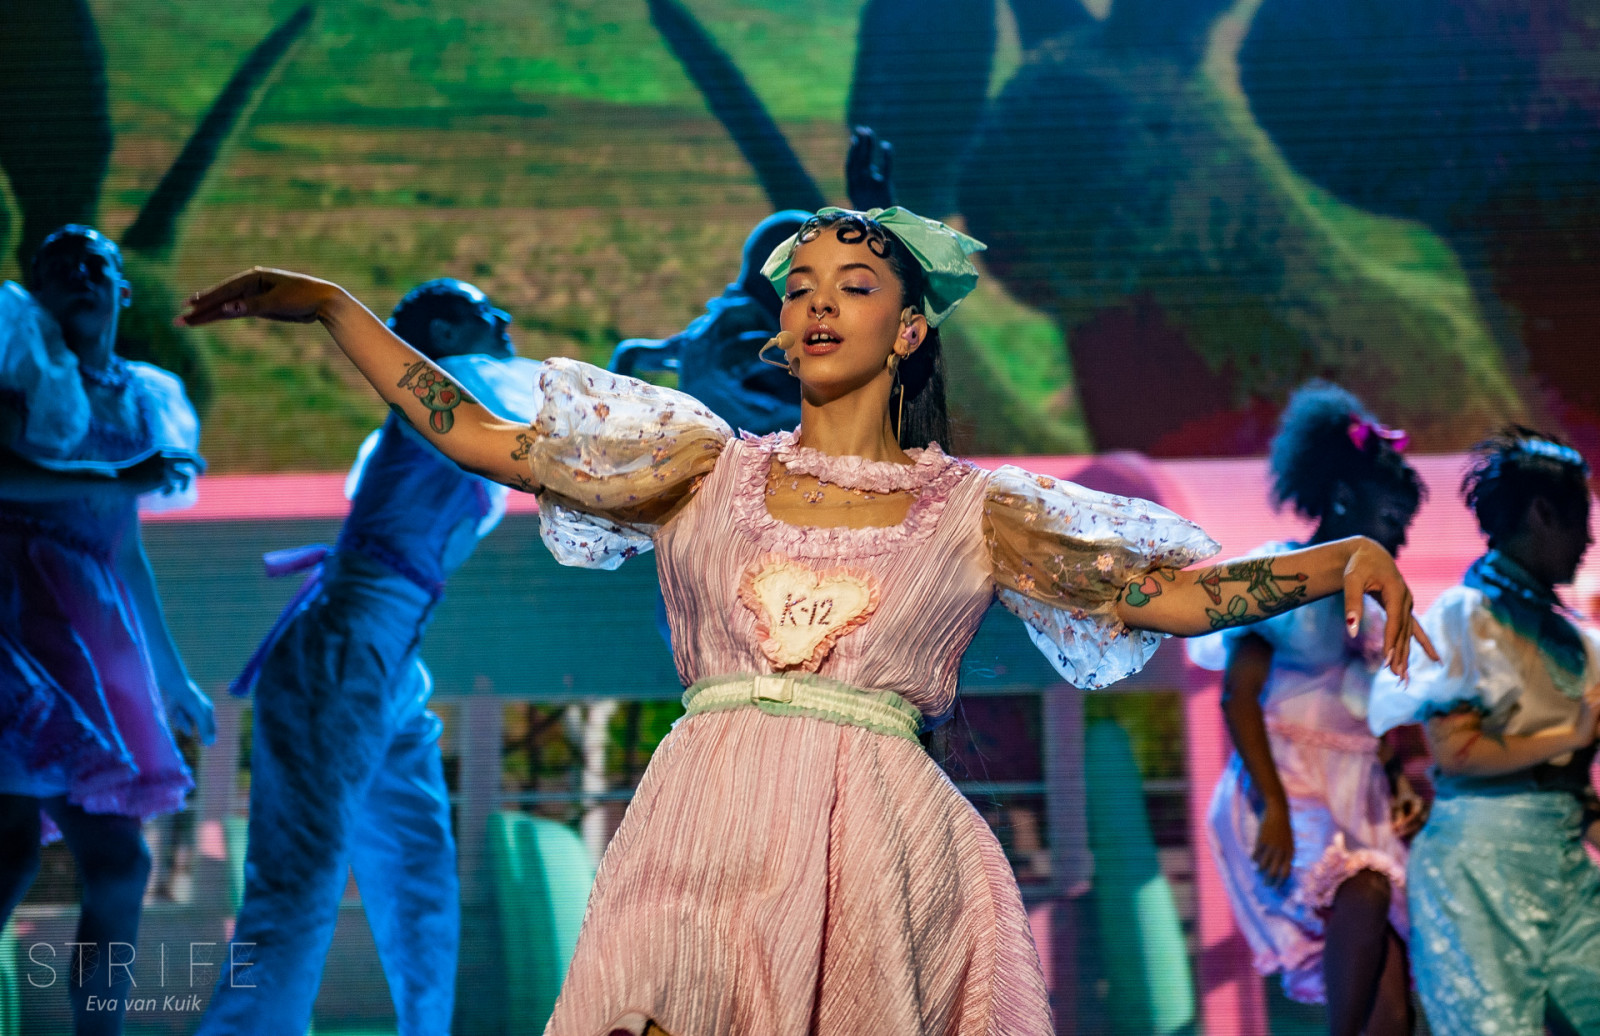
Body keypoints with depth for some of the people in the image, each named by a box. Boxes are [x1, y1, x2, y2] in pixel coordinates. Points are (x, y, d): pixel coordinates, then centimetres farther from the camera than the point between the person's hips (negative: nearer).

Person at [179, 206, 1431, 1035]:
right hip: (706, 836, 1)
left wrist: (1346, 558, -8)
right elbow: (478, 434, 12)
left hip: (877, 855, -1)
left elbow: (1171, 590, 5)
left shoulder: (975, 512, 11)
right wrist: (327, 305, 10)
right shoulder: (709, 468, 13)